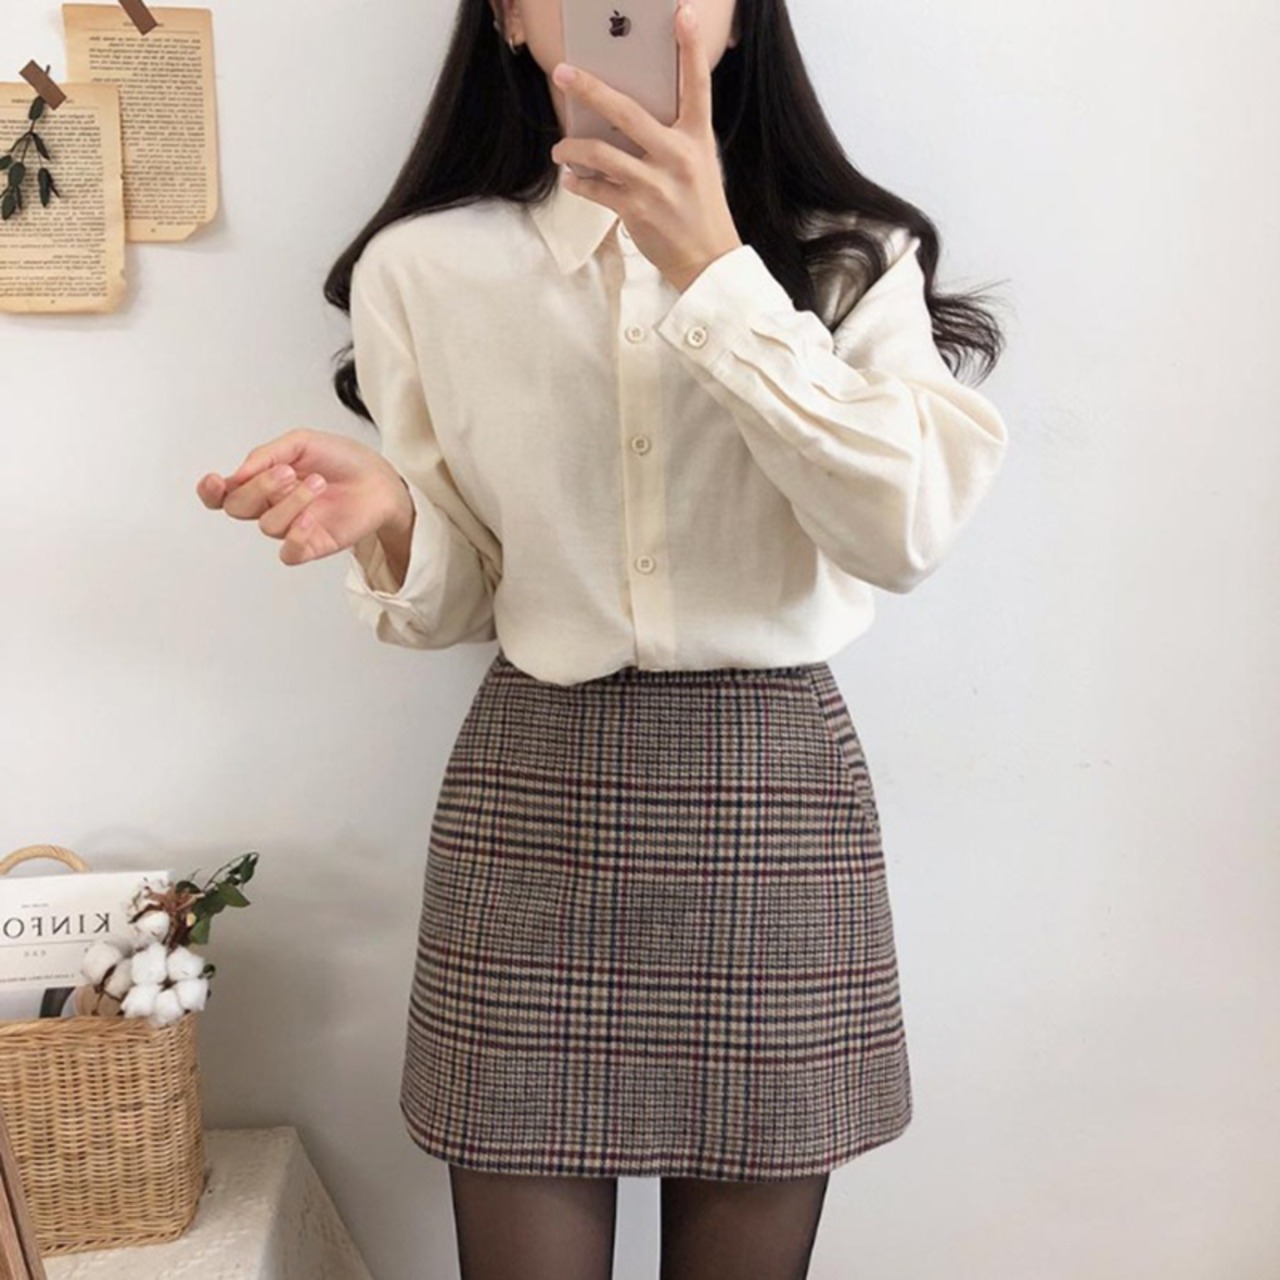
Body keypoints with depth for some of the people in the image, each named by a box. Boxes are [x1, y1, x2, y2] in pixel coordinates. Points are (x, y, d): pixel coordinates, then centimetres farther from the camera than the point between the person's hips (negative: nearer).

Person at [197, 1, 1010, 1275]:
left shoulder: (850, 257, 2)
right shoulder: (422, 265, 3)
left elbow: (907, 531, -15)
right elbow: (453, 600, 8)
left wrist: (713, 270, -19)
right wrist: (388, 515, -15)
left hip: (777, 796, 0)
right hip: (529, 798, 1)